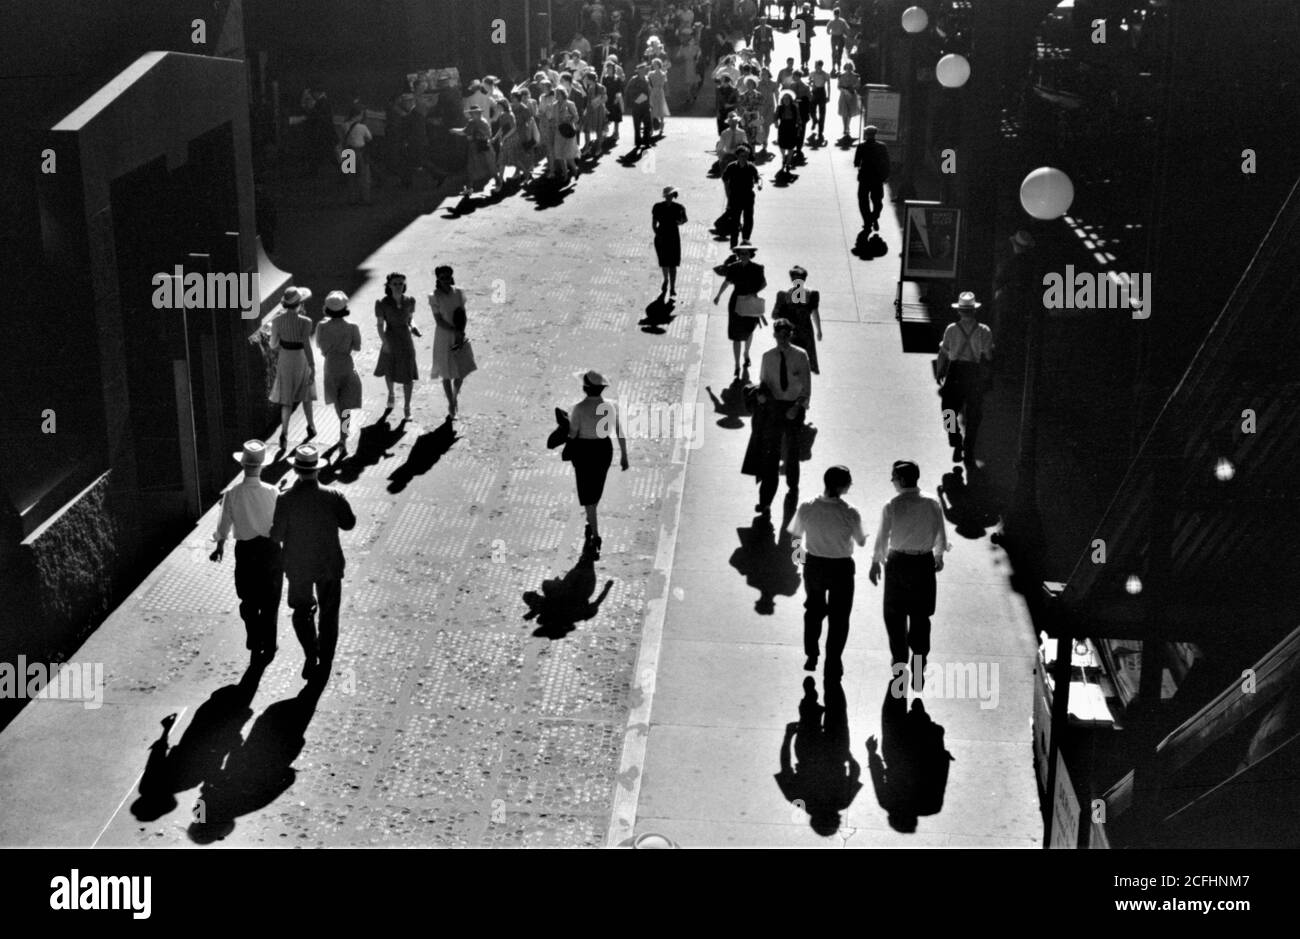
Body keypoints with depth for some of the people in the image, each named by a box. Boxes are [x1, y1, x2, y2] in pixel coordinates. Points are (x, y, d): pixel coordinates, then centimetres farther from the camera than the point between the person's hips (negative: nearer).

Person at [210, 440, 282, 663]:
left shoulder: (232, 494, -15)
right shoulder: (271, 492, -17)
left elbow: (224, 525, -3)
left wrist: (220, 546, 15)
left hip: (245, 550, 0)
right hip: (270, 548, 0)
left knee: (249, 602, 18)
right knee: (270, 601, 14)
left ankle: (255, 644, 21)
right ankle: (268, 646, 22)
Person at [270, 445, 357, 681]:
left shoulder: (285, 500, -20)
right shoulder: (333, 497, -18)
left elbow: (276, 535, -14)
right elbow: (349, 523, -4)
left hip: (297, 566, 0)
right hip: (330, 565, 1)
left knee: (302, 611, 21)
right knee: (328, 613, 18)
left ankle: (311, 655, 9)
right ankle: (324, 661, 25)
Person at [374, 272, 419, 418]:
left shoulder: (410, 301, -9)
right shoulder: (382, 303, -17)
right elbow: (380, 324, -11)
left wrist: (413, 327, -14)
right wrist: (384, 341, -22)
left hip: (406, 340, 0)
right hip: (390, 341, 0)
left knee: (408, 375, 1)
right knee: (389, 371, 22)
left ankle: (407, 407, 15)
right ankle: (391, 394, 53)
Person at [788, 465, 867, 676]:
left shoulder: (806, 508, -17)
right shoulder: (850, 514, -23)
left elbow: (795, 532, 0)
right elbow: (861, 542, -7)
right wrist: (865, 536, 16)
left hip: (813, 565, 3)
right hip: (841, 568, -3)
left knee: (813, 610, 26)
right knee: (838, 617, 14)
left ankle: (811, 657, 33)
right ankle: (833, 665, 20)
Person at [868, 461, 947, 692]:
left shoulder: (891, 507, -14)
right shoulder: (933, 505, -7)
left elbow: (882, 538, -7)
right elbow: (941, 536, 2)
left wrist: (876, 562, 8)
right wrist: (939, 556, 21)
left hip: (898, 563, -2)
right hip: (924, 563, 2)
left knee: (895, 616, 16)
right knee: (920, 618, 11)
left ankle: (900, 661, 25)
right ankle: (919, 670, 13)